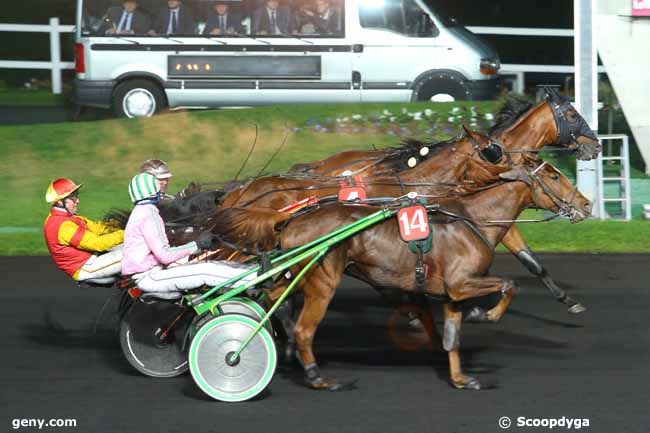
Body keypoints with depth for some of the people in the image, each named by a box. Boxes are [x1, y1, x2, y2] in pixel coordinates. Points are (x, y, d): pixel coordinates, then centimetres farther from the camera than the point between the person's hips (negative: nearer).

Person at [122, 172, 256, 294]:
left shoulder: (139, 213, 18)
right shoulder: (149, 215, -15)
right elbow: (164, 255, -22)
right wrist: (196, 245, -14)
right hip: (148, 277, -10)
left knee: (209, 265, 5)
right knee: (206, 271, -18)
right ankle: (255, 278, -20)